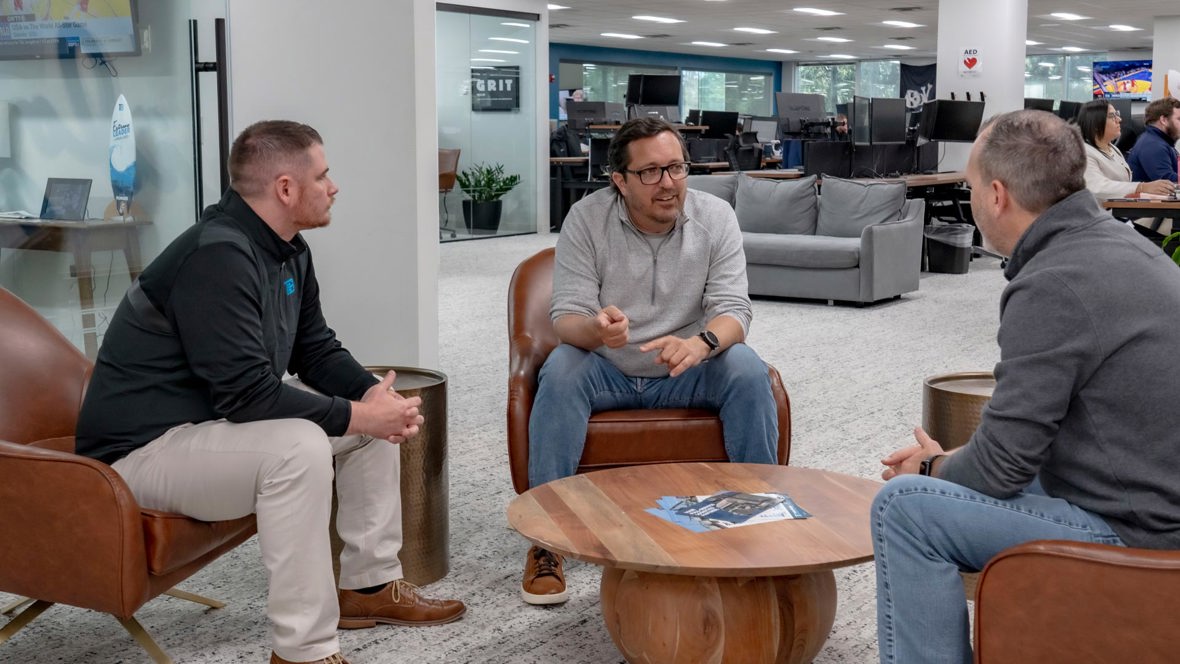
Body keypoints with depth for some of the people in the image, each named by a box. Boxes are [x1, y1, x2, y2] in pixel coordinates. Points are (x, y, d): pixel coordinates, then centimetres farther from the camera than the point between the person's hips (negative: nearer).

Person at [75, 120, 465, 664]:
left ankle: (370, 584, 16)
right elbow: (247, 393, -31)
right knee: (298, 446, -34)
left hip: (217, 419, 10)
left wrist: (375, 395, -9)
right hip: (144, 447, -10)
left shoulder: (288, 251, 4)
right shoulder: (217, 256, -27)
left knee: (379, 416, 5)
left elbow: (316, 351, 10)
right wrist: (355, 416, -25)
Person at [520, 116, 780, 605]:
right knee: (560, 372, -31)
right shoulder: (587, 219, -12)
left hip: (686, 371, 1)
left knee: (748, 370, -27)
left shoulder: (715, 217, -9)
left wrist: (702, 342, -39)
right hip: (606, 369, -1)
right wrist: (595, 329, -42)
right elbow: (566, 316, -16)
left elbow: (733, 309, -14)